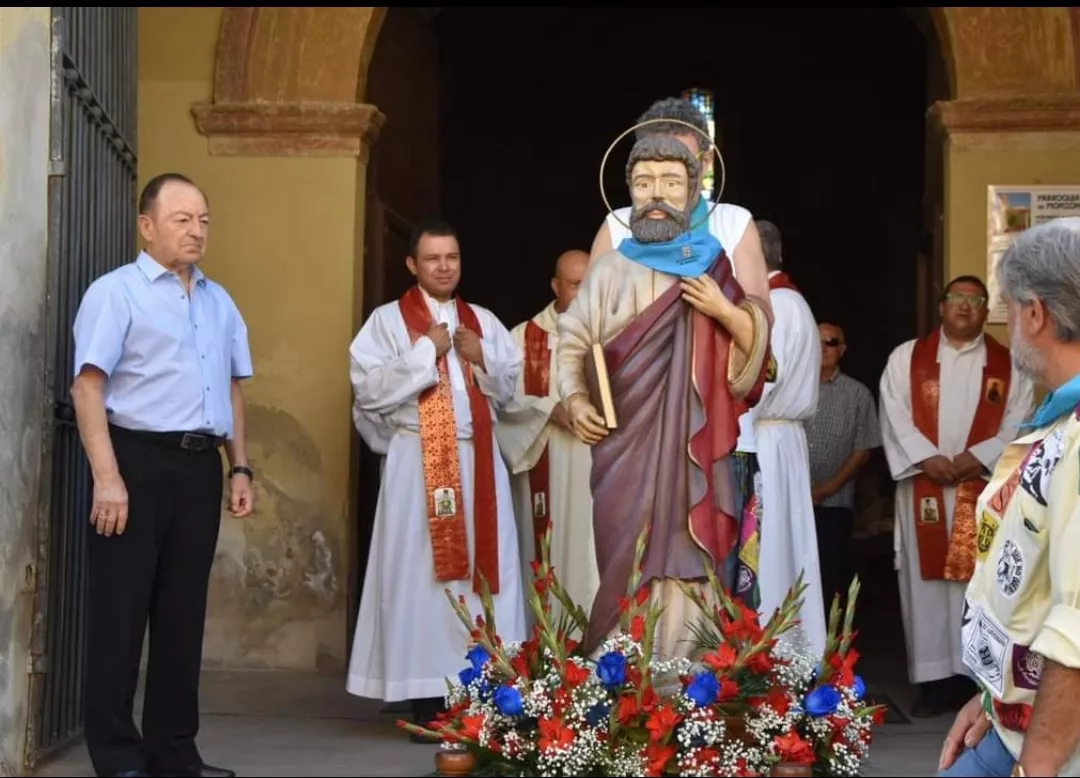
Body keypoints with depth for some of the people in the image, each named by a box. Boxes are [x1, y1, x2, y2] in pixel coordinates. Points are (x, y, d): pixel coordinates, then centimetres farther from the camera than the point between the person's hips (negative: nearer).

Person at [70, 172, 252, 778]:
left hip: (201, 466, 6)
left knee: (184, 612, 10)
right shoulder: (116, 292, -4)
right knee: (122, 612, -1)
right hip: (139, 460, -6)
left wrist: (240, 467, 14)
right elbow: (89, 387, -11)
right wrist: (107, 477, -19)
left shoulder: (220, 302, 17)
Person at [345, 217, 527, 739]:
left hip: (479, 461, 4)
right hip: (418, 462, -4)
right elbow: (368, 389, -9)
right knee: (423, 575, -3)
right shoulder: (388, 320, 2)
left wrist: (482, 358, -2)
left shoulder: (483, 321, 16)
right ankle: (427, 701, 1)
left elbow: (512, 389, 15)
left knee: (484, 572, 1)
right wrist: (427, 352, -9)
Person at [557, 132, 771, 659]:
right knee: (626, 565, 0)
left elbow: (761, 343, 7)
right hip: (625, 446, 0)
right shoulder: (611, 269, 6)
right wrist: (574, 399, -4)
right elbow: (571, 341, 11)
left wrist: (725, 312, -10)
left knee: (689, 565, -4)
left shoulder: (716, 263, 7)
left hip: (694, 449, 0)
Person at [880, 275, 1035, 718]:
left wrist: (979, 457, -14)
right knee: (927, 582, 0)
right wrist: (927, 457, -14)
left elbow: (1019, 425, 1)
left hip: (985, 491, 0)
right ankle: (935, 678, 3)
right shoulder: (906, 357, 8)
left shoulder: (1010, 365, 9)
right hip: (924, 488, 0)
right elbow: (895, 416, -1)